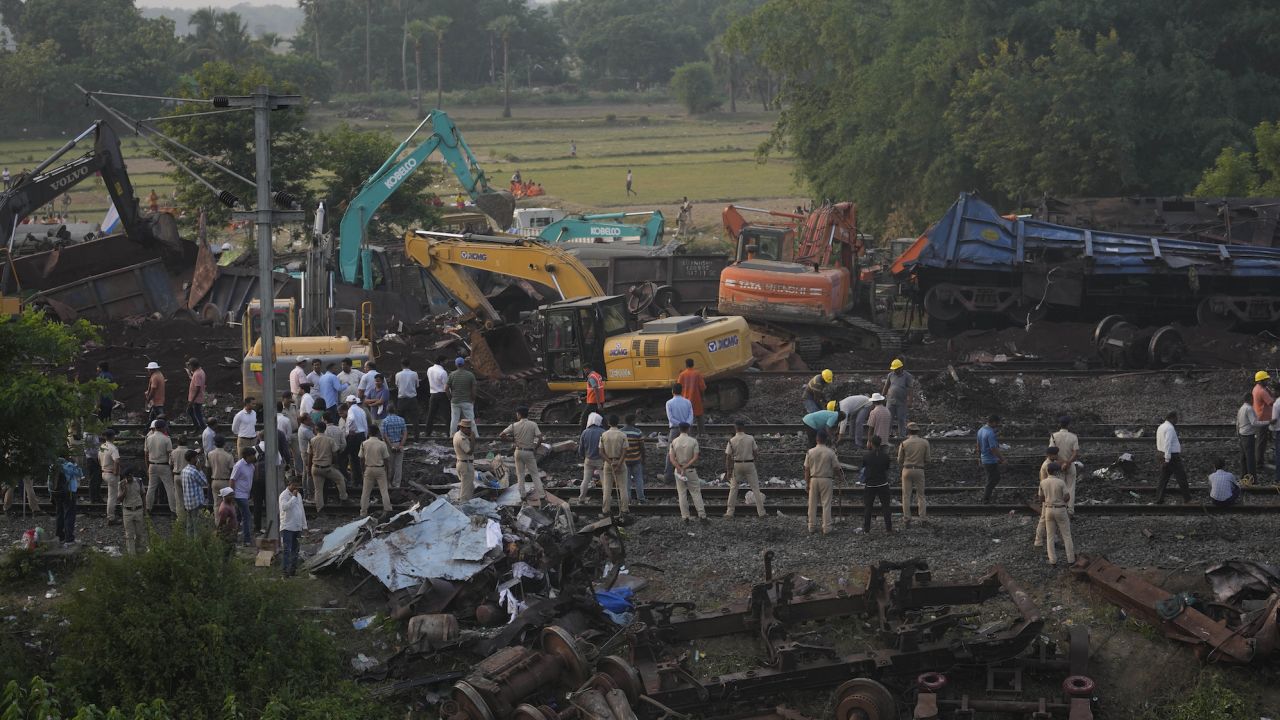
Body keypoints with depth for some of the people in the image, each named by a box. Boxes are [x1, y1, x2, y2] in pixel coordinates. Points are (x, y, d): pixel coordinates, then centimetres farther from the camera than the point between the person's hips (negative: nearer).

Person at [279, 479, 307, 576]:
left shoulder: (298, 495, 16)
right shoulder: (284, 495, -7)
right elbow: (285, 507, -26)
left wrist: (304, 525, 17)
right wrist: (294, 497, -22)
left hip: (297, 527, 7)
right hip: (287, 527, -7)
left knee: (295, 550, 10)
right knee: (287, 550, -11)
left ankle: (293, 568, 17)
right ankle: (285, 570, -12)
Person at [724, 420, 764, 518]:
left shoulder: (732, 441, -8)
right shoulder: (751, 439, -6)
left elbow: (728, 456, -6)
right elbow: (755, 452, 1)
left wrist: (728, 470, 1)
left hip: (737, 465, 0)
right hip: (749, 464, 0)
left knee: (733, 488, 10)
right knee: (755, 488, 7)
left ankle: (729, 512, 8)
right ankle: (761, 512, 6)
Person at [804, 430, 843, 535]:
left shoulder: (810, 452, -4)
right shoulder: (830, 452, -10)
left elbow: (807, 469, 0)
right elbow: (836, 467, -6)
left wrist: (807, 483, 9)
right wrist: (841, 476, 15)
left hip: (814, 479, 2)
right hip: (826, 479, -2)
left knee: (812, 504, 10)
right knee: (826, 504, 3)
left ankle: (811, 528, 14)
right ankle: (826, 528, 2)